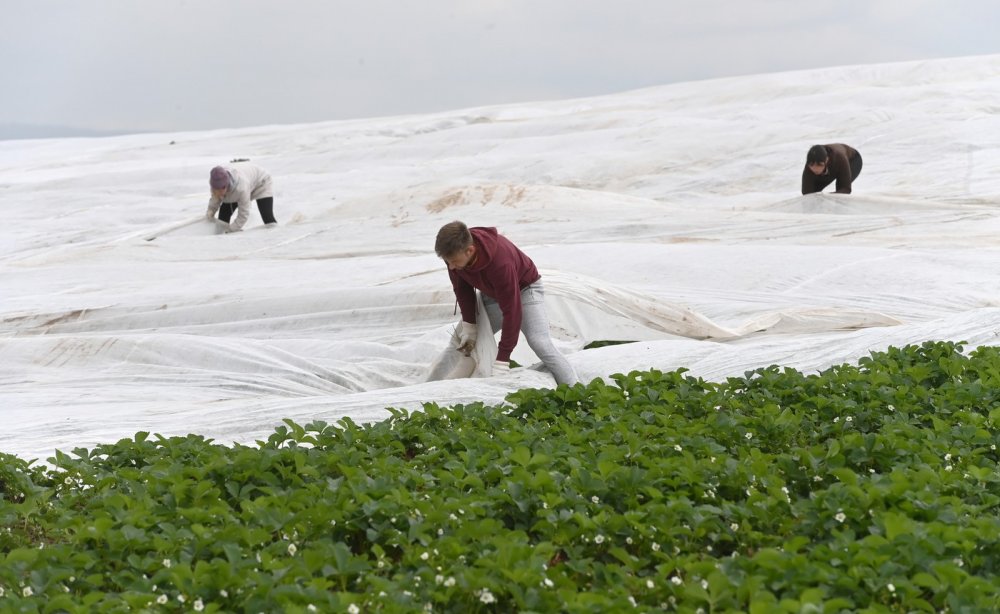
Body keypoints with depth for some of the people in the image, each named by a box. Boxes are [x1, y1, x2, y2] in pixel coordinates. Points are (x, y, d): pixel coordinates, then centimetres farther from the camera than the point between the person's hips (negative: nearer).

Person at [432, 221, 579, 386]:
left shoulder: (500, 262, -44)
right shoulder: (454, 251, -24)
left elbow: (512, 311, -40)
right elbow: (462, 287, -4)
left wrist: (501, 362, -39)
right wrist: (469, 326, -10)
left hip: (523, 289, -7)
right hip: (492, 294, 7)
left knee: (539, 343, -25)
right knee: (459, 339, 3)